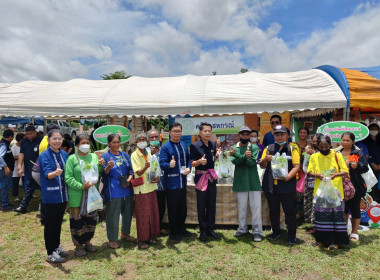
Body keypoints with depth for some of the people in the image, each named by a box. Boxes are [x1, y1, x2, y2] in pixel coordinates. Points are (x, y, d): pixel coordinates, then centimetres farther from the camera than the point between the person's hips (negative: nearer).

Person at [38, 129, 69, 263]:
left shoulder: (64, 154, 6)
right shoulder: (44, 156, -12)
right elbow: (47, 174, -25)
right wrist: (55, 173, -45)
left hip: (62, 195, 6)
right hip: (50, 196, -6)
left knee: (58, 223, 19)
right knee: (50, 225, 5)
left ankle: (57, 247, 35)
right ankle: (51, 253, 17)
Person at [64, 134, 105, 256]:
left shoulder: (94, 157, 7)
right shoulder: (72, 158, -7)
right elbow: (68, 178, -11)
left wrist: (101, 166, -6)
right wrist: (82, 186, -21)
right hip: (77, 197, -5)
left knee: (91, 220, 15)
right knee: (77, 221, 5)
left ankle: (87, 242, 35)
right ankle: (78, 245, 23)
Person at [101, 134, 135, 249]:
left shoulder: (125, 155, 11)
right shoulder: (105, 156, -2)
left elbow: (131, 170, 12)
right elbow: (103, 173, -7)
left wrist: (129, 179, -7)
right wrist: (109, 167, -28)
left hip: (127, 190, 5)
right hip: (113, 192, -5)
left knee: (127, 213, 15)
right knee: (112, 216, 2)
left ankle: (125, 233, 36)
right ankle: (112, 239, 17)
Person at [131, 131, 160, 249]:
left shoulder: (149, 154, 8)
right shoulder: (134, 155, -9)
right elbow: (138, 172, -16)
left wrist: (157, 177, -4)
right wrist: (145, 166, -35)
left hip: (151, 187, 6)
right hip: (141, 188, -6)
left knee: (153, 212, 12)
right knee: (142, 214, 1)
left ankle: (150, 236, 27)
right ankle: (142, 240, 14)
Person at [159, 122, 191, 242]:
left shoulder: (184, 145, 10)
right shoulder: (165, 147, -12)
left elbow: (188, 159, 17)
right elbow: (162, 163, -18)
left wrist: (188, 168, -2)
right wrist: (170, 165, -38)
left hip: (182, 182, 7)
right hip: (171, 184, -6)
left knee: (183, 208, 18)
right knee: (173, 209, 5)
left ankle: (181, 229, 37)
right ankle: (173, 233, 21)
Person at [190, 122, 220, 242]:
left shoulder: (213, 145, 6)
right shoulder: (195, 146, -9)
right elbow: (192, 163, -10)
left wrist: (217, 156, -1)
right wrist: (200, 161, -29)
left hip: (212, 177, 5)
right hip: (201, 177, -5)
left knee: (212, 205, 11)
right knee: (201, 206, 5)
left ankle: (210, 229, 25)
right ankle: (203, 231, 17)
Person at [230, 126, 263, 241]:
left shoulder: (254, 147, 3)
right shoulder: (234, 148, 6)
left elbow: (253, 162, -13)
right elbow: (235, 162, -12)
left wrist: (238, 156, -24)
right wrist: (245, 156, -28)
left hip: (253, 181, -1)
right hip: (240, 182, 1)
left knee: (256, 207, -1)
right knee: (242, 207, 11)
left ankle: (257, 232, 8)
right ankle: (242, 229, 25)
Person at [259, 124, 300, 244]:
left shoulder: (292, 149, 4)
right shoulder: (268, 149, 11)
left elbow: (296, 166, -3)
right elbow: (262, 166, 10)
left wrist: (287, 177, -19)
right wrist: (265, 159, -13)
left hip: (287, 186, -2)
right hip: (270, 185, 3)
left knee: (289, 211, 3)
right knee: (273, 211, 13)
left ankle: (292, 235, 17)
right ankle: (275, 231, 29)